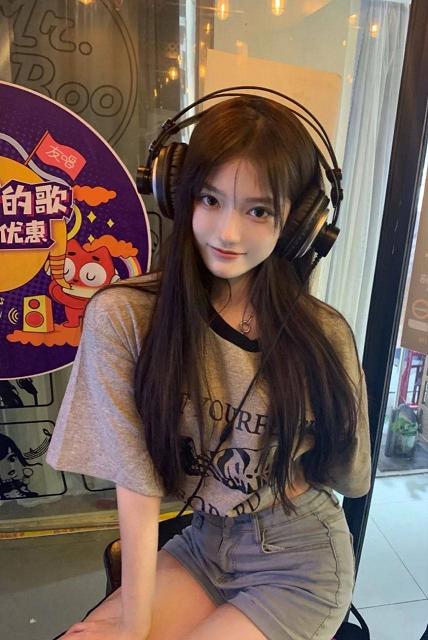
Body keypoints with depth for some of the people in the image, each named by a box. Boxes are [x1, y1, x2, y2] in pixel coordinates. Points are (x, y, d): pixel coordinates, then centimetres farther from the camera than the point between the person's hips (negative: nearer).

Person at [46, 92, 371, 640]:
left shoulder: (324, 335, -14)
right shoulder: (121, 317, -17)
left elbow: (349, 476, 0)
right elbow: (136, 485, -14)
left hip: (299, 565, 0)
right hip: (200, 545, 1)